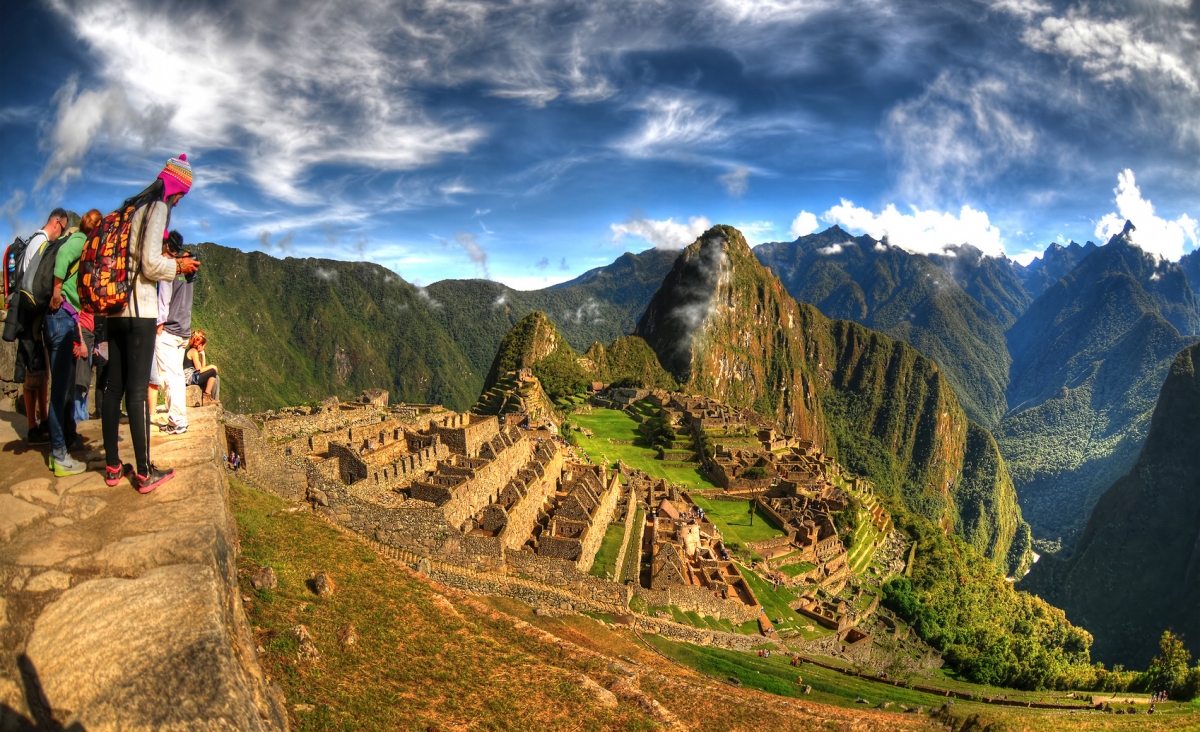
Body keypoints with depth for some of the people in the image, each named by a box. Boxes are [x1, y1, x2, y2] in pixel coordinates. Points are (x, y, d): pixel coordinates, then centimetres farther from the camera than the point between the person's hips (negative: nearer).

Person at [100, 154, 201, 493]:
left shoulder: (128, 209, 17)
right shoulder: (157, 208, -7)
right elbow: (151, 265, -16)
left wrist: (169, 261, 19)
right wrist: (178, 266, 1)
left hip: (114, 310, 8)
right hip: (140, 311, -8)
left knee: (114, 388, 10)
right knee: (137, 390, -6)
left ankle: (112, 466, 17)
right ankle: (144, 473, 0)